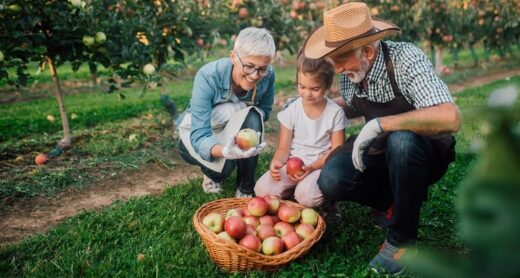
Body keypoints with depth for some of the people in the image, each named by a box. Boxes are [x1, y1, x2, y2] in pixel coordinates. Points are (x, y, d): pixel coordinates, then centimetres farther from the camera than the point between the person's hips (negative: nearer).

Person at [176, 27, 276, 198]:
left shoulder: (267, 76, -23)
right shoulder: (208, 76, -33)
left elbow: (264, 113, -7)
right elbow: (199, 137, -36)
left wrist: (241, 108, -30)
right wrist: (225, 151, -58)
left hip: (233, 134, 3)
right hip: (196, 135, -2)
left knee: (252, 117, -31)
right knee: (223, 165, -33)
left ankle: (246, 188, -14)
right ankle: (212, 173, 6)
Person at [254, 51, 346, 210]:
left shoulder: (335, 112, -7)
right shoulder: (292, 110, -3)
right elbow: (284, 148, -1)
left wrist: (312, 167, -21)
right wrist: (276, 161, -25)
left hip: (321, 165, -2)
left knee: (307, 196, -32)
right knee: (262, 189, -21)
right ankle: (294, 189, 6)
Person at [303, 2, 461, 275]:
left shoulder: (405, 59, -27)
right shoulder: (349, 72, -8)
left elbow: (450, 118, -41)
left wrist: (379, 124, -41)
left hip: (422, 154, -4)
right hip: (381, 153, 5)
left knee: (401, 140, -40)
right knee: (332, 181, -23)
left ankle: (401, 237, -16)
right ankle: (395, 203, 7)